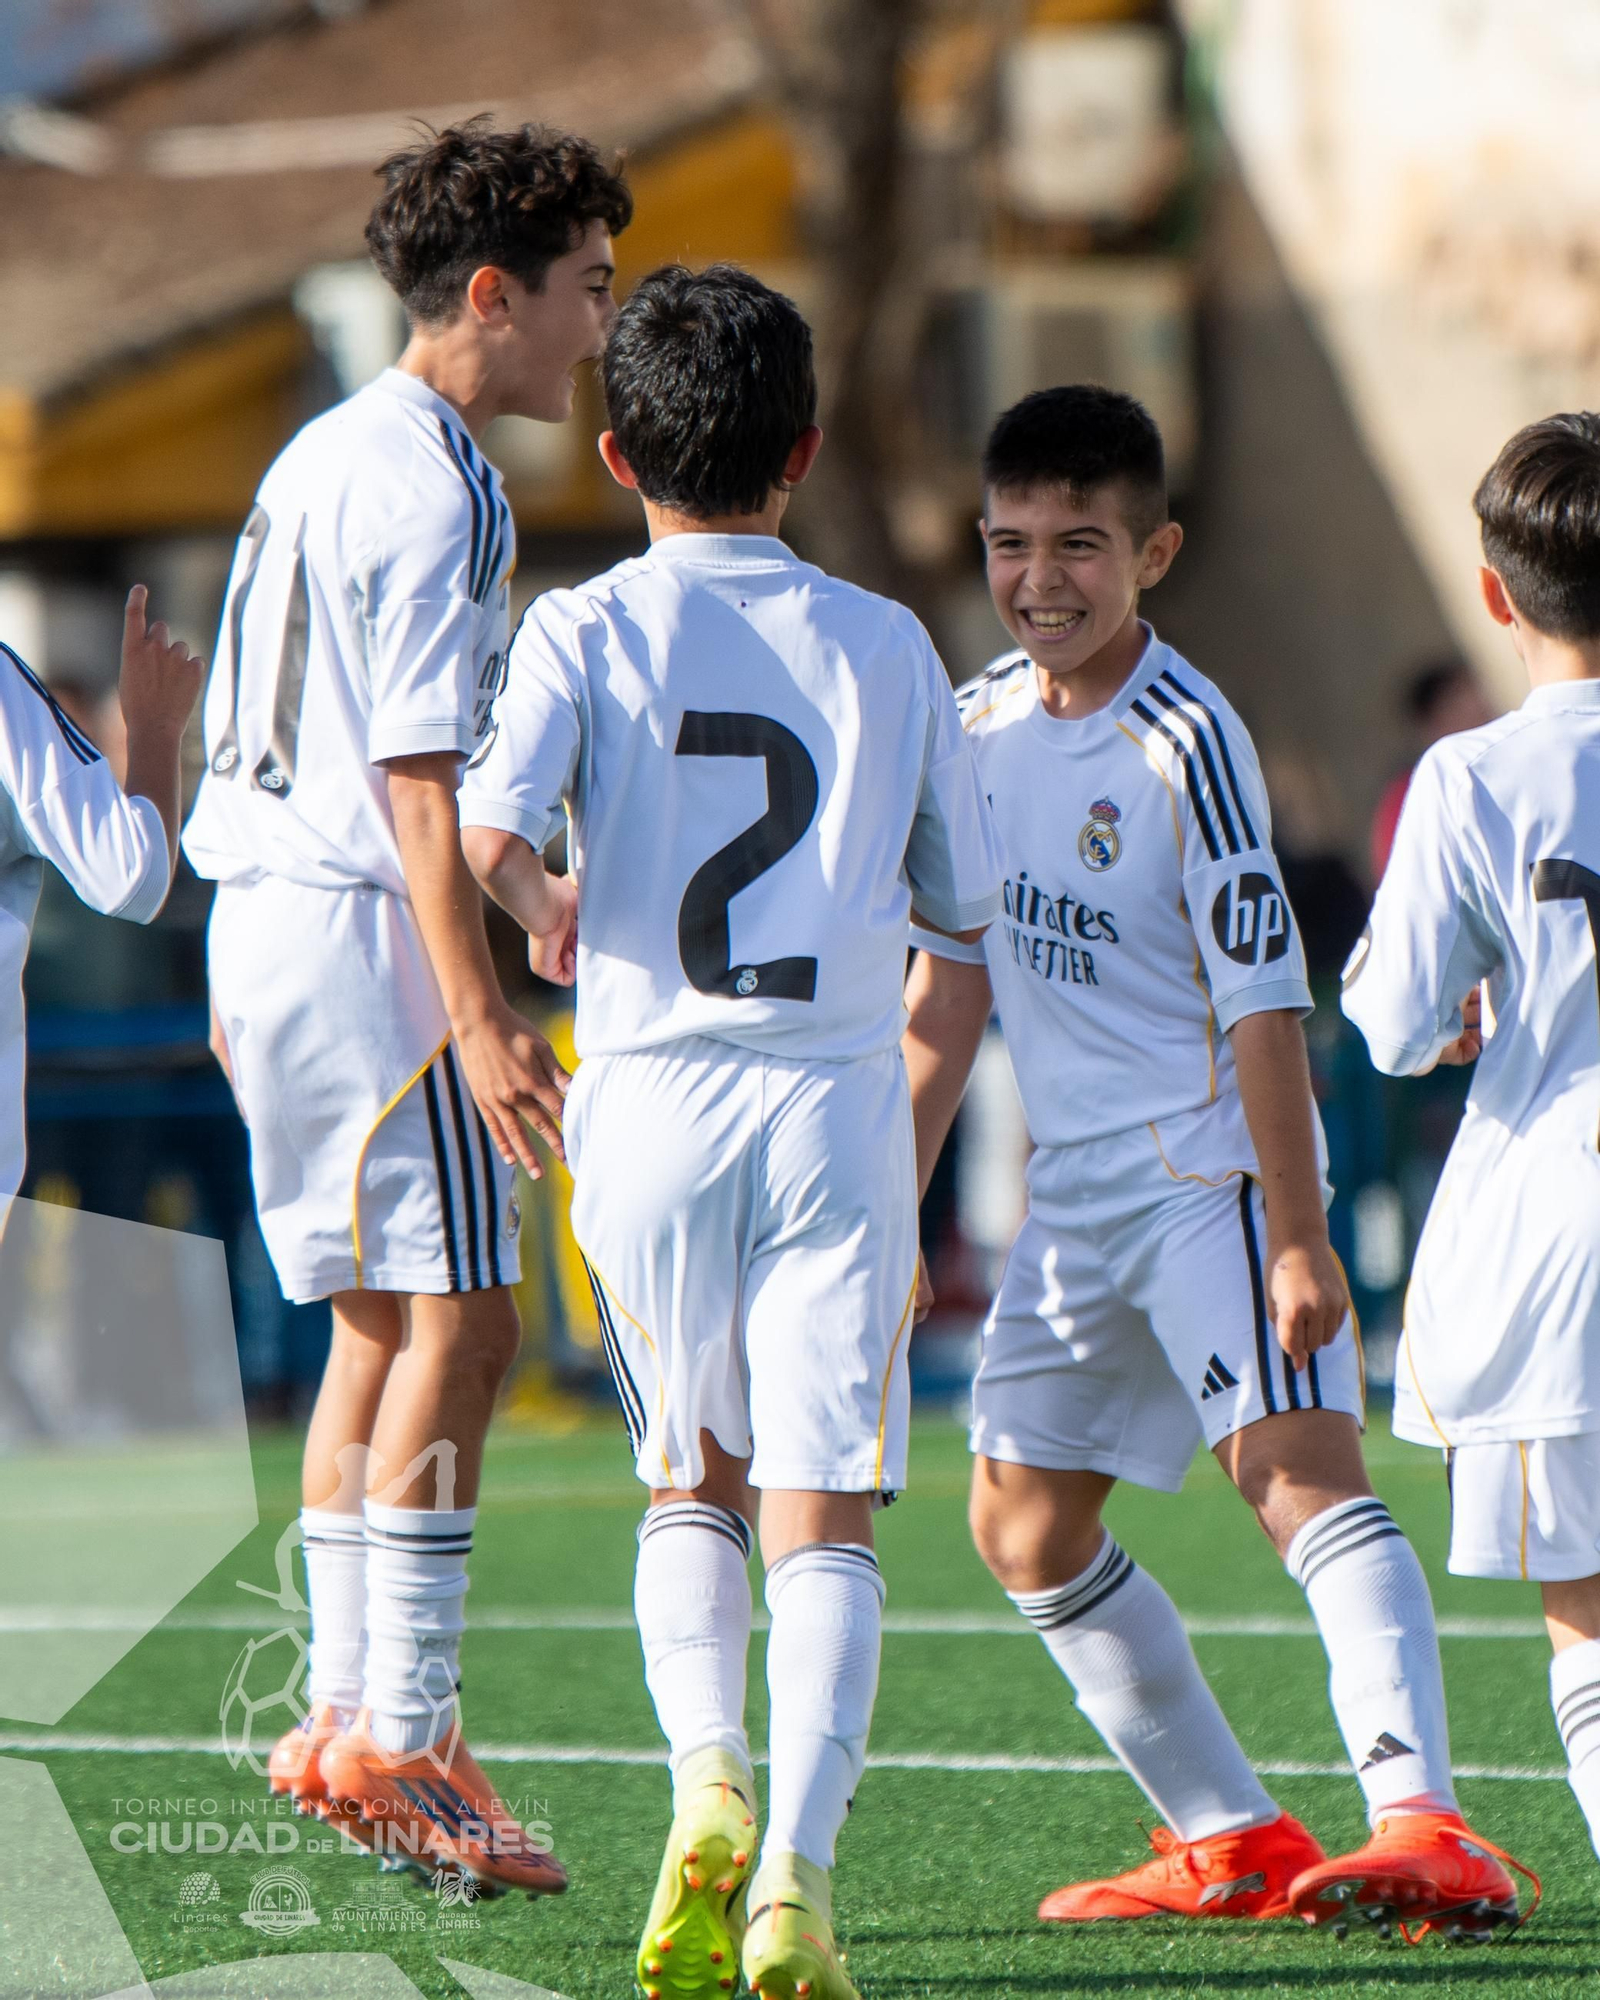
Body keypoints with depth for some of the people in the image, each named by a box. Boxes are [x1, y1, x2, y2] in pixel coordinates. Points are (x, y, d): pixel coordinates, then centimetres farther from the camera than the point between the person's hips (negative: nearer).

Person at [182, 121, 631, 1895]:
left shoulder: (330, 454, 18)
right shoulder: (428, 483, -14)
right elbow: (418, 771, -20)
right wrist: (479, 1014, -23)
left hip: (267, 911, 10)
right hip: (360, 925, -10)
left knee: (384, 1319, 13)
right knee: (456, 1316, -10)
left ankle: (345, 1719, 14)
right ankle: (396, 1737, -13)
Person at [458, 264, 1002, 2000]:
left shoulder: (584, 632, -2)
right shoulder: (887, 647, 5)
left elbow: (488, 832, -17)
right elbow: (966, 901, 11)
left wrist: (548, 915, 4)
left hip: (650, 1102, 0)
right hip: (836, 1100, 0)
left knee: (689, 1486, 18)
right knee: (823, 1515, -1)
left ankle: (706, 1776, -5)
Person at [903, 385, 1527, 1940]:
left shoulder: (1184, 740, -15)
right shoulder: (978, 726, 7)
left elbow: (1264, 1003, -18)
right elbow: (954, 977, 16)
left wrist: (1298, 1240, -21)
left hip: (1213, 1167, -8)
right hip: (1075, 1184, 8)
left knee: (1297, 1465, -23)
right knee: (1023, 1525, 10)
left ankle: (1428, 1831, -36)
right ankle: (1233, 1843, 19)